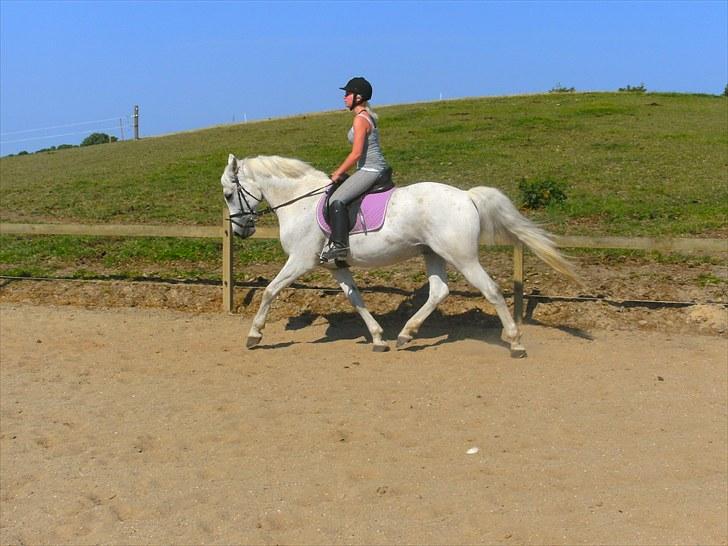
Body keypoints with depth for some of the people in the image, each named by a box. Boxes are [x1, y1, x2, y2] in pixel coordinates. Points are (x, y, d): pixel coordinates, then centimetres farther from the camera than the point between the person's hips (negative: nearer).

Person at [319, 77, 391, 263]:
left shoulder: (360, 119, -14)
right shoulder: (368, 116, 16)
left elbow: (356, 153, -19)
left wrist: (338, 173, -9)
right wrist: (341, 172, 18)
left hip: (370, 170, -11)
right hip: (378, 169, 11)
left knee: (337, 200, -20)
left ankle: (339, 245, -25)